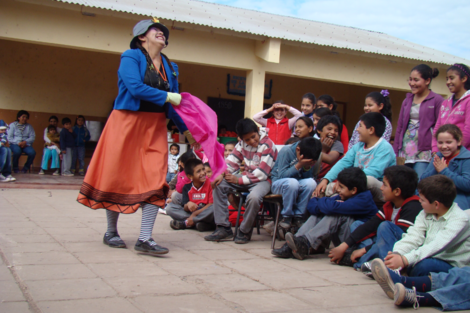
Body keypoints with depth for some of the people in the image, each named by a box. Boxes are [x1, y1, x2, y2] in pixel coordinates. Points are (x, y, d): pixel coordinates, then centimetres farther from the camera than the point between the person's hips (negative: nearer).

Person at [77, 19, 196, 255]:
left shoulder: (170, 67, 16)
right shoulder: (131, 57, -1)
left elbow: (174, 104, 17)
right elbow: (135, 87, -17)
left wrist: (185, 130, 10)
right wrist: (167, 96, -12)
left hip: (155, 127, 5)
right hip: (128, 122, -5)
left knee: (155, 180, -7)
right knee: (118, 177, 2)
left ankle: (144, 239, -5)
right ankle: (111, 233, 19)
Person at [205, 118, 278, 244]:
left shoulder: (268, 145, -16)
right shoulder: (242, 144, 4)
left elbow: (262, 173, -20)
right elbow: (232, 160, 3)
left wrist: (239, 180, -19)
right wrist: (222, 174, -18)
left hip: (264, 179, -7)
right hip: (247, 176, 7)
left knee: (254, 197, -38)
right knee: (219, 184, -9)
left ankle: (244, 232, -12)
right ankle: (223, 228, -8)